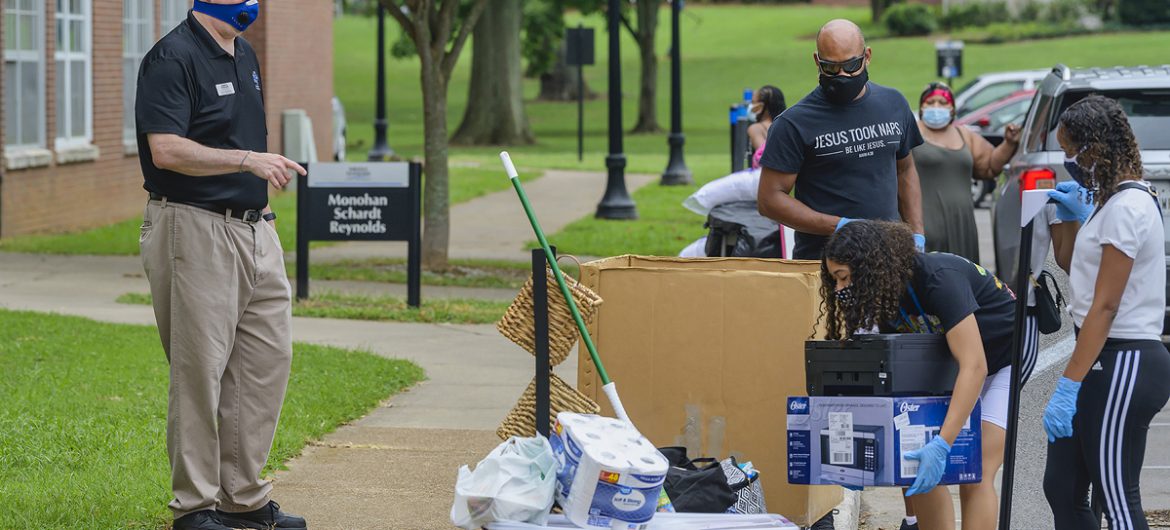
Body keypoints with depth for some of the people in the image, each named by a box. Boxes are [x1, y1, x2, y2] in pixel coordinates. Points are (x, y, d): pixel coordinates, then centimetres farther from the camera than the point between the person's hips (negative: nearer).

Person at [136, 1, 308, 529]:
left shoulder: (243, 54, 15)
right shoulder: (172, 58, -14)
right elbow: (166, 150, -23)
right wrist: (247, 159, -26)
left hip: (254, 227, 9)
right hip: (194, 230, -9)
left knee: (268, 360, 9)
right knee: (199, 370, -4)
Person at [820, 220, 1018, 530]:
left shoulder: (940, 278, -34)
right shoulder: (887, 293, -10)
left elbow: (974, 366, -41)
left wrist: (942, 444, -48)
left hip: (1007, 360, -8)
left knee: (976, 476, -19)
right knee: (923, 473, -3)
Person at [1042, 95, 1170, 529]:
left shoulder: (1126, 207, -16)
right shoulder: (1110, 201, 15)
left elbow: (1104, 306, -20)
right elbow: (1072, 267, 32)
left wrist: (1069, 387, -21)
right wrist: (1074, 219, 15)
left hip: (1122, 365, -11)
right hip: (1108, 359, 11)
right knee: (1062, 489, 11)